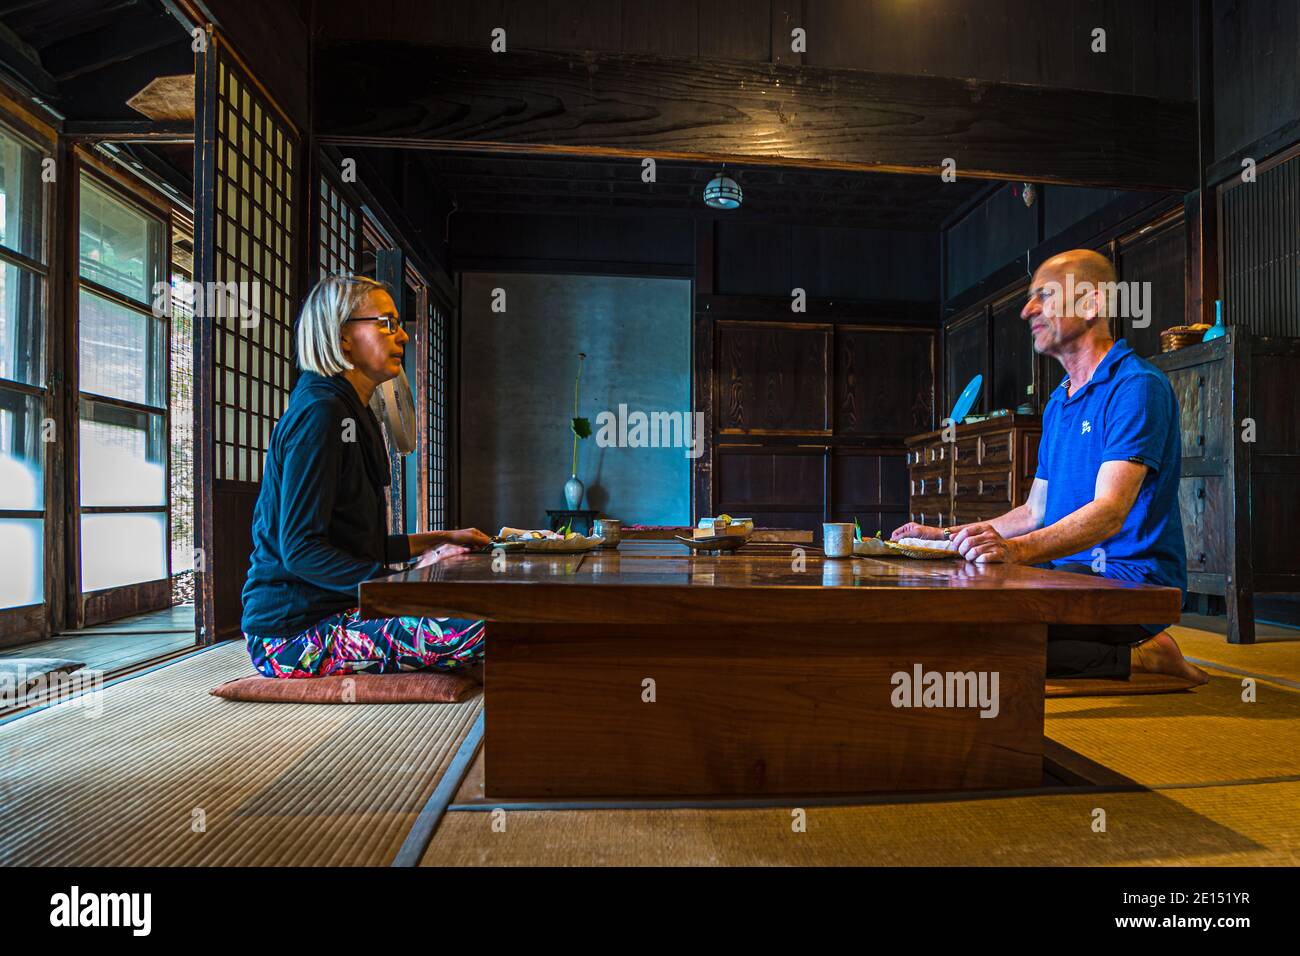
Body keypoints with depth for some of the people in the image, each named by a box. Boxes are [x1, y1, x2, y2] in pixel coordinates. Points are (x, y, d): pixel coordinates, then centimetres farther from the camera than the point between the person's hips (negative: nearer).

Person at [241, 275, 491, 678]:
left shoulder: (349, 411, 18)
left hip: (330, 611, 10)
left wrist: (436, 539, 18)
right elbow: (300, 550, -20)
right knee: (482, 629, -29)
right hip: (296, 634, -10)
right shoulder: (321, 411, -14)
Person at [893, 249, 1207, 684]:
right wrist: (943, 536, 12)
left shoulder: (1137, 385, -9)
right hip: (1070, 574, 9)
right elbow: (1037, 512, 20)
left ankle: (1139, 656, -7)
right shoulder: (1058, 402, 20)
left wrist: (1018, 549, -39)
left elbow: (1110, 512, -23)